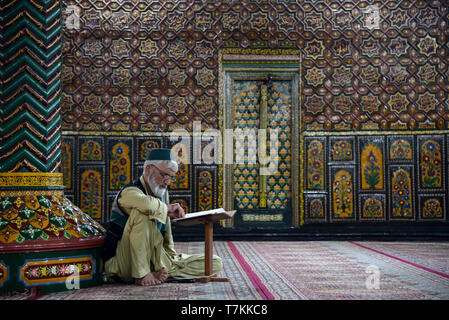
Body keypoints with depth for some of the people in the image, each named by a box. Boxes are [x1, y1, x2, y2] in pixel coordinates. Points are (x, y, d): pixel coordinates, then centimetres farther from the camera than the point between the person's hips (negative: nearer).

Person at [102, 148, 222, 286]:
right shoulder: (130, 192, -16)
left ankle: (155, 274, -12)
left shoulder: (163, 193, 10)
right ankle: (141, 273, -26)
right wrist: (167, 208, -22)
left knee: (215, 264, -3)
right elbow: (147, 203, -41)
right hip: (123, 263, -7)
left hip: (154, 258, 7)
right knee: (142, 212, -33)